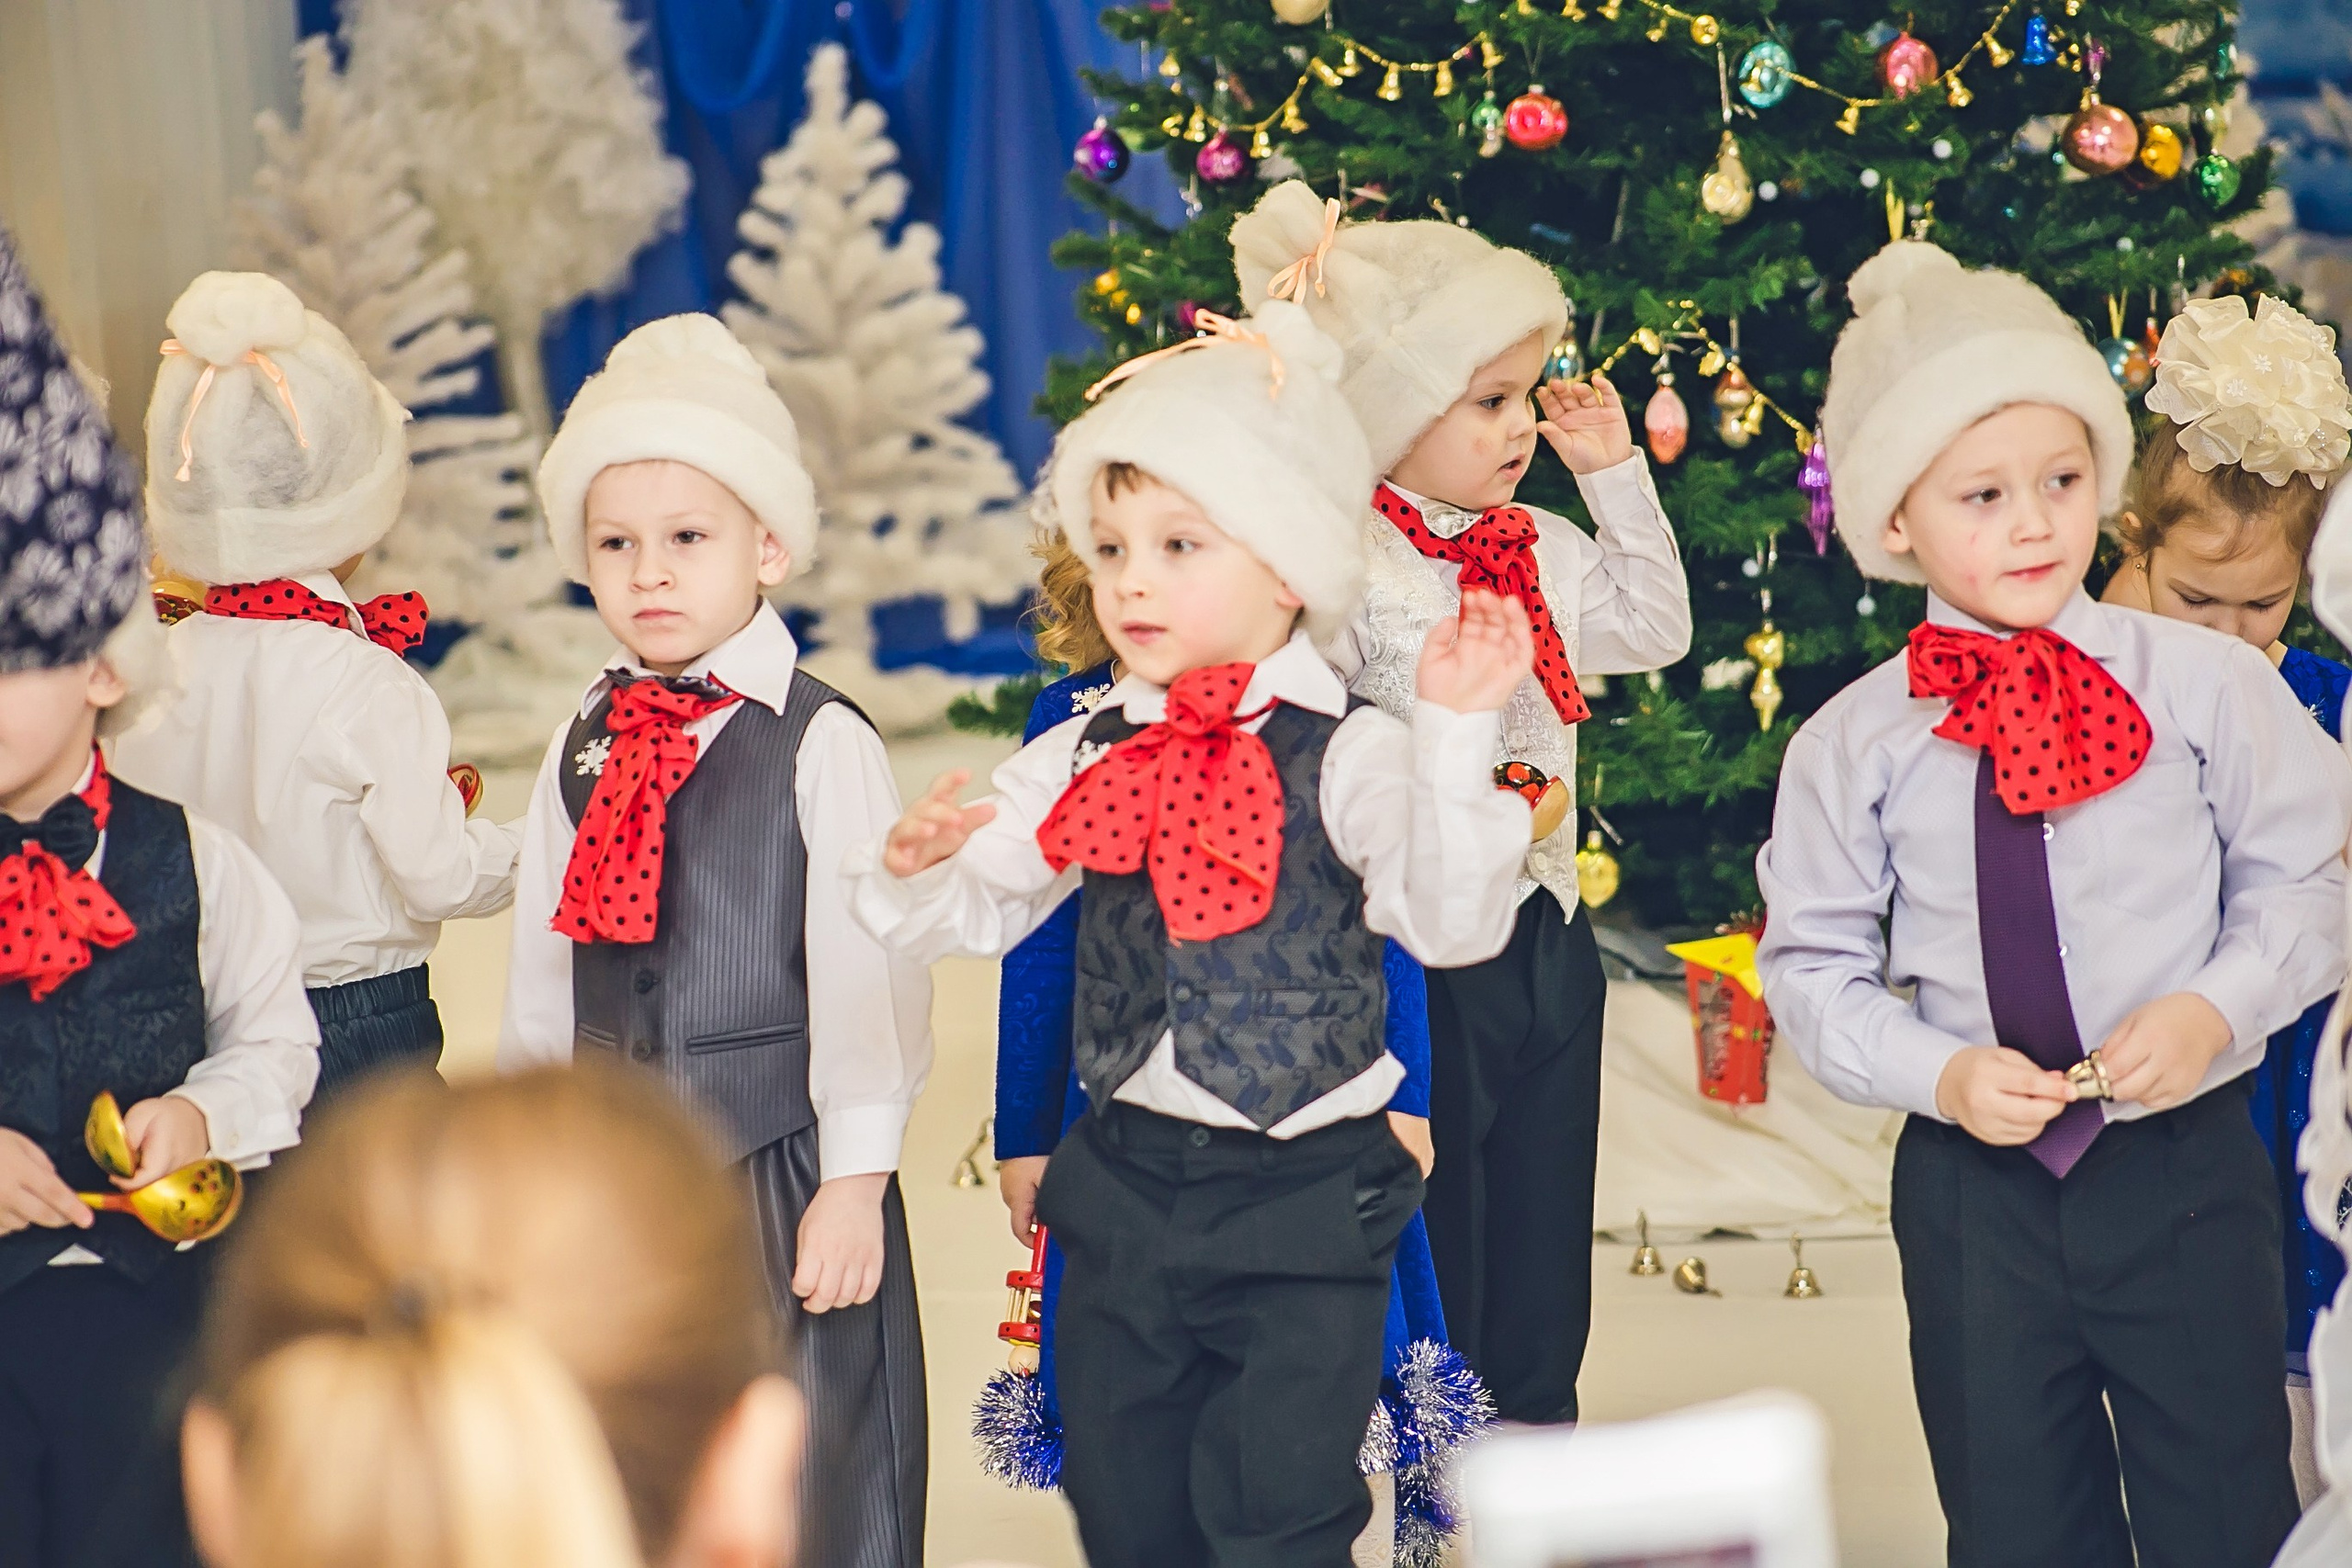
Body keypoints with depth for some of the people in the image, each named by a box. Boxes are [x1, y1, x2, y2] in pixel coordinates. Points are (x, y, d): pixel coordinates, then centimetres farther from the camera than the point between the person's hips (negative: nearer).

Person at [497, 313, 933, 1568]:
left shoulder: (822, 745, -10)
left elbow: (865, 972, -11)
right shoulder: (581, 753, 7)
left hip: (778, 1171, -5)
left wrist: (853, 1183, -13)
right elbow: (542, 974, 13)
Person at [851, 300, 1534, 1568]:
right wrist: (913, 865, -14)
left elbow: (1452, 924, -24)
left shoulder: (1346, 755, -12)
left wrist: (1452, 736, -32)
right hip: (1122, 1193, 5)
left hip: (1302, 1204, -5)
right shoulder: (1081, 760, 3)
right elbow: (970, 912, 8)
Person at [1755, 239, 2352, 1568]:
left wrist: (2221, 1008, -16)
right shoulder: (1852, 745, -4)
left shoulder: (2206, 684, -5)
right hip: (1973, 1185, 1)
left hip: (2187, 1165, -1)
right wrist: (1936, 1071, -14)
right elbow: (1815, 965, 2)